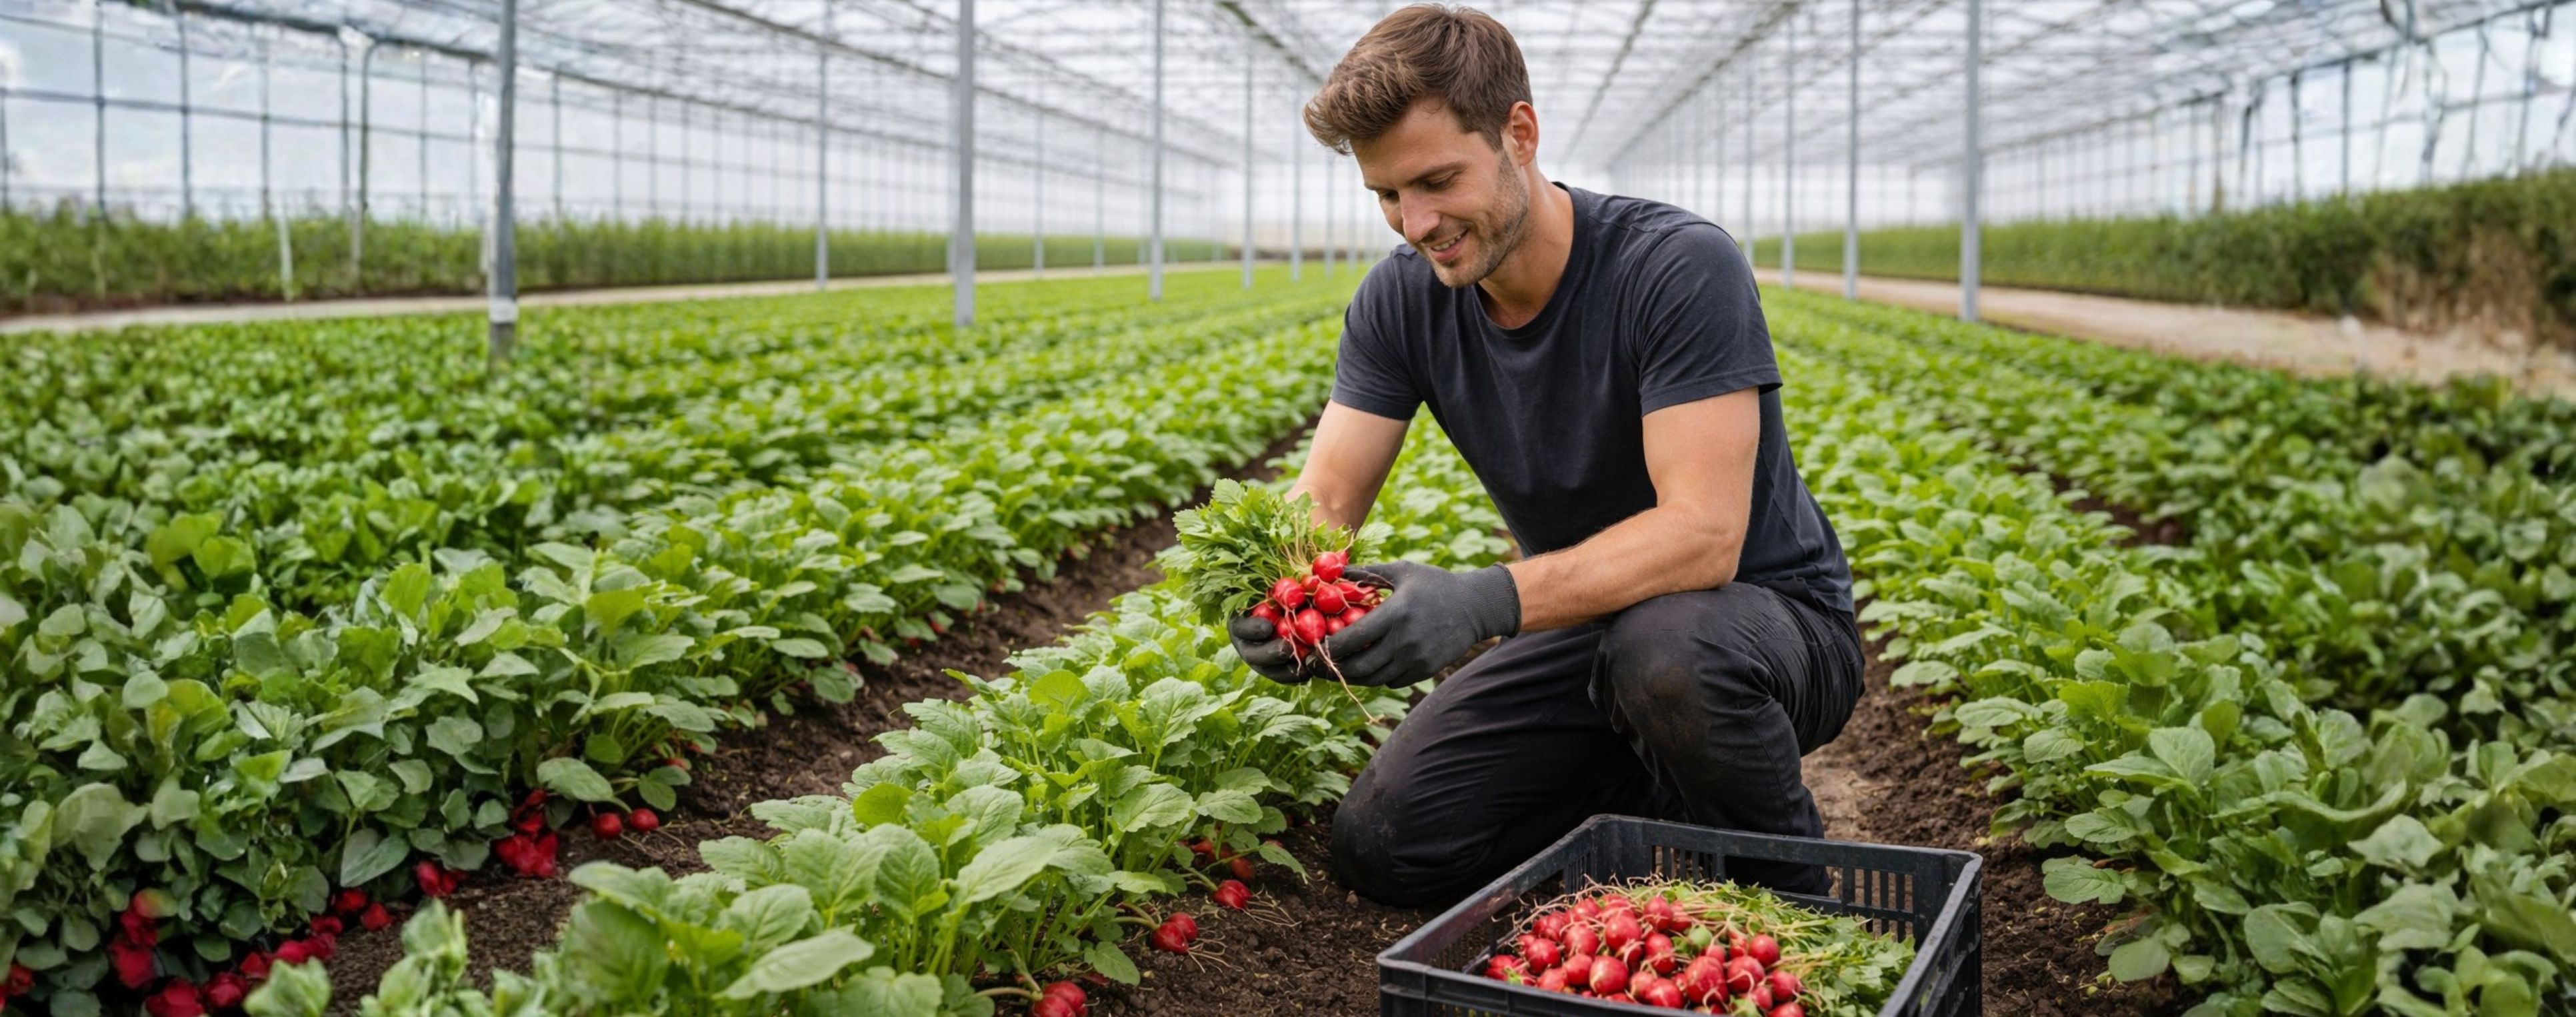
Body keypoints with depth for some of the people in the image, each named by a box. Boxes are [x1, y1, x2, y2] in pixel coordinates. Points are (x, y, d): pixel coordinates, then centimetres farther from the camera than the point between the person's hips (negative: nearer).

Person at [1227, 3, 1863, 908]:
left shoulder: (1679, 268, -25)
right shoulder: (1401, 299, -6)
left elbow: (1701, 534, -34)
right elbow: (1326, 496, -9)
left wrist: (1483, 601, -47)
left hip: (1771, 614, -5)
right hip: (1590, 624, 6)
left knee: (1664, 647, -41)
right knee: (1381, 848, -8)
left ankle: (1790, 897, -9)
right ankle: (1660, 794, 13)